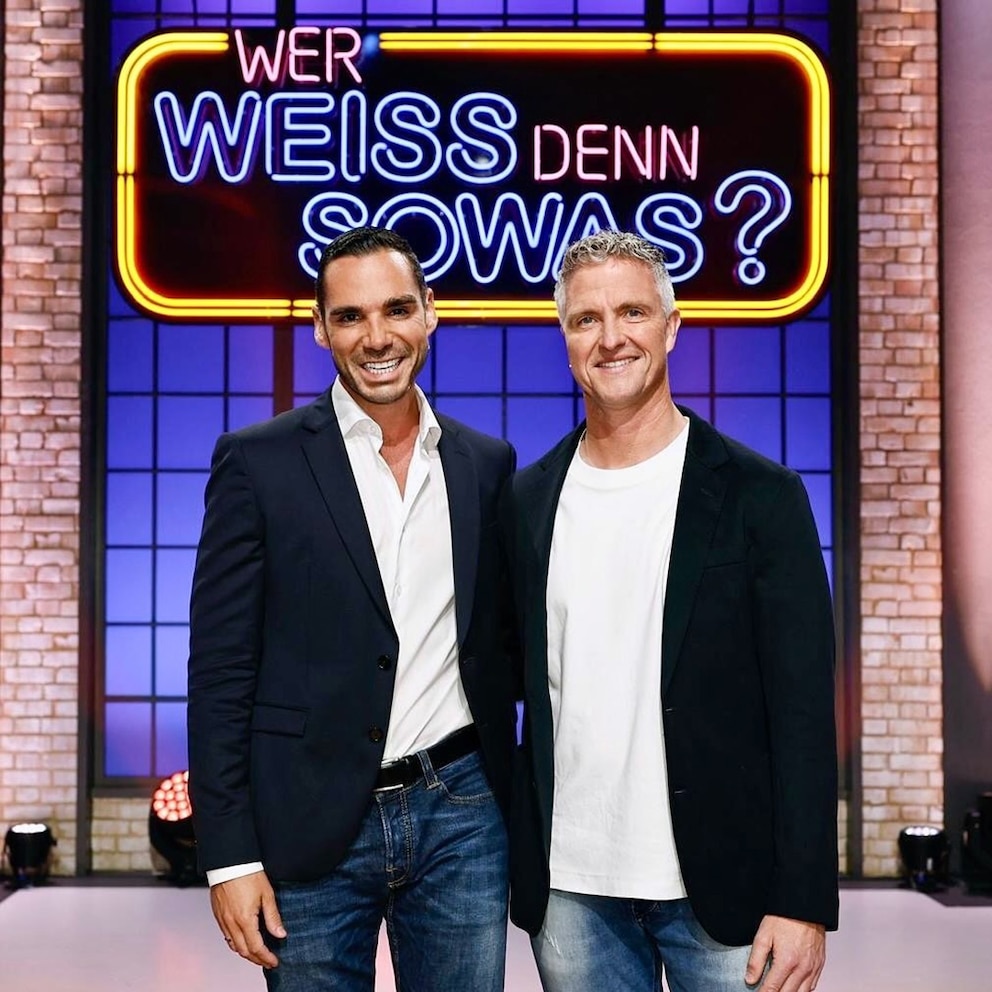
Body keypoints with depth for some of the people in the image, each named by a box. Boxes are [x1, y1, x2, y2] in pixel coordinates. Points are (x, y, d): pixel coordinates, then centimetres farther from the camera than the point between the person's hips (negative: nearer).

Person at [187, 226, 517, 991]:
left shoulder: (487, 463, 7)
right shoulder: (260, 463, -3)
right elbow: (221, 668, -5)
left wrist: (515, 800, 7)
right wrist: (230, 855, -8)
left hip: (462, 814, 3)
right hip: (313, 826, -2)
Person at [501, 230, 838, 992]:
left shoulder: (759, 495, -5)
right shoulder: (528, 500, 6)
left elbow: (803, 710, -7)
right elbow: (510, 682, 11)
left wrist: (804, 900, -11)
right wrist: (504, 855, 5)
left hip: (722, 885, -3)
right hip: (568, 891, 3)